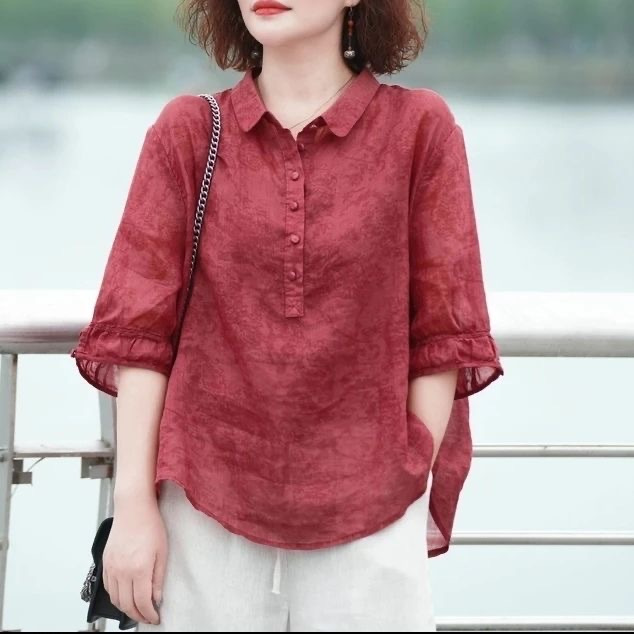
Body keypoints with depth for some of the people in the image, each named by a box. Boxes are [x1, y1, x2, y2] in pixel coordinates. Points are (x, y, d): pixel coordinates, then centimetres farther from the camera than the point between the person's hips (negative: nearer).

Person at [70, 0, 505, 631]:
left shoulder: (419, 128, 0)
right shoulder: (188, 131, 4)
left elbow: (440, 335, 1)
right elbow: (139, 331, 1)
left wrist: (411, 484, -3)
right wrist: (133, 504, -3)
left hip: (366, 525, -1)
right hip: (204, 513, 1)